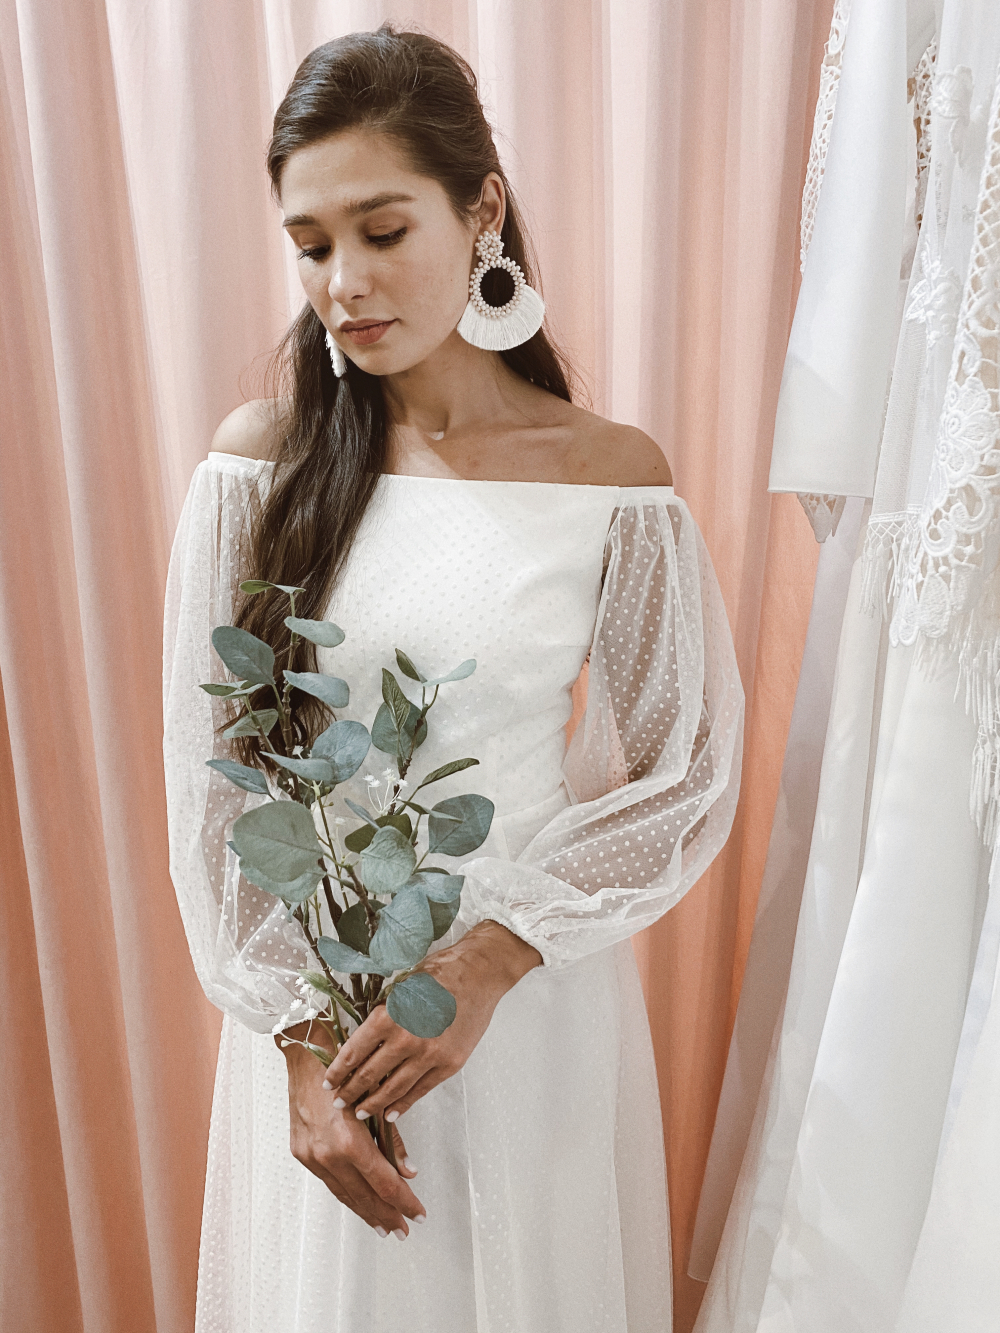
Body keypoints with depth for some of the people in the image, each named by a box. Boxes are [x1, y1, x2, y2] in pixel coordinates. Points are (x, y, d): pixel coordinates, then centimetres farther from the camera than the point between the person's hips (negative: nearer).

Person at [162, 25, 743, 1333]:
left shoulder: (613, 475, -11)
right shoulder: (262, 454, -8)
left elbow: (689, 773, -7)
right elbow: (208, 769, -6)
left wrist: (491, 960, -17)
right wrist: (297, 1037, -9)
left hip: (538, 985, 0)